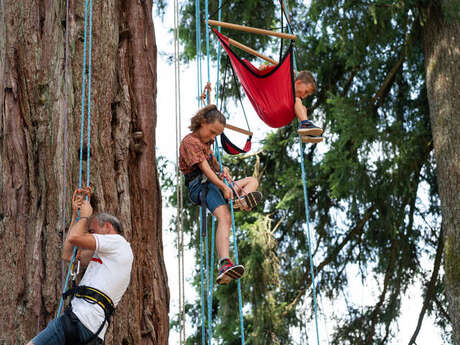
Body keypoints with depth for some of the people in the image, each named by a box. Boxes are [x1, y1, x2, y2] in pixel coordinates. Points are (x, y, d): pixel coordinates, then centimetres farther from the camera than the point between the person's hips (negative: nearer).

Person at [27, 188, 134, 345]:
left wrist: (85, 215, 13)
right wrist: (75, 214, 33)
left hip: (82, 317, -9)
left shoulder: (117, 241, 3)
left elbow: (74, 237, -8)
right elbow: (68, 254, 33)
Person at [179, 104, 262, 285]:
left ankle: (241, 200, -24)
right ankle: (224, 264, -48)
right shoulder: (190, 141, -6)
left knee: (252, 180, 15)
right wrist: (223, 187, -25)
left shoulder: (206, 142, 25)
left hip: (214, 183, 10)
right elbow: (204, 168, -17)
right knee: (224, 217, -30)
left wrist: (222, 169, 7)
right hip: (200, 185, -10)